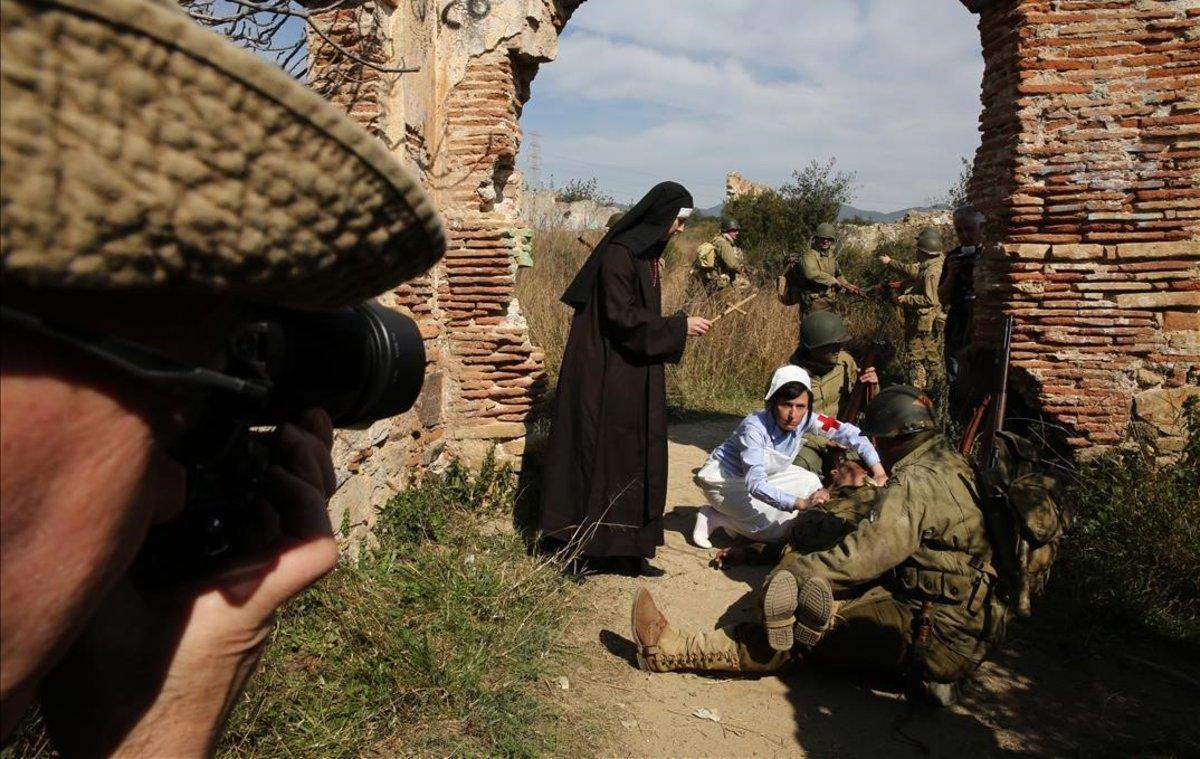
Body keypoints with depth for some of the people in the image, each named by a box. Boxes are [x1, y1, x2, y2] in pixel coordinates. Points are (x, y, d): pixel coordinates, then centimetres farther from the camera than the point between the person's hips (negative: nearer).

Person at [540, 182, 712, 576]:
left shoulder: (647, 254, 12)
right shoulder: (619, 254, -16)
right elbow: (620, 316, -21)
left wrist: (679, 326, 11)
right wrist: (678, 326, -17)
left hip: (635, 374, 10)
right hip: (608, 375, -10)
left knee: (636, 457, 12)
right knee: (602, 453, -3)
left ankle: (627, 548, 22)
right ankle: (590, 546, 8)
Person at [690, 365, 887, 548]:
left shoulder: (805, 420, -17)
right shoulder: (755, 427, -34)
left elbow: (847, 432, -12)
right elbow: (755, 484, -40)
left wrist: (877, 469, -22)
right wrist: (801, 503, -50)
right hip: (723, 482, -8)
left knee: (811, 482, -4)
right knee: (781, 528, -16)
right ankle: (715, 518, -3)